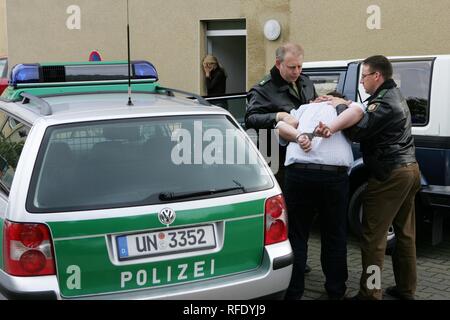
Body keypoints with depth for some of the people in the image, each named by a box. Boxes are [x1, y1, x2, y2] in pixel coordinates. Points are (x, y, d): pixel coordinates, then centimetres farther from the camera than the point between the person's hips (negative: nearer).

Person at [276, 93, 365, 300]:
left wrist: (298, 137, -5)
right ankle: (335, 292, 27)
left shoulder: (305, 108, 30)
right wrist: (331, 128, -11)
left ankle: (293, 292, 15)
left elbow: (282, 124, 11)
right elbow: (356, 111, 0)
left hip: (298, 172, 1)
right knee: (334, 237, 16)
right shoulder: (351, 106, 25)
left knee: (296, 236, 11)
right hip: (334, 174, 0)